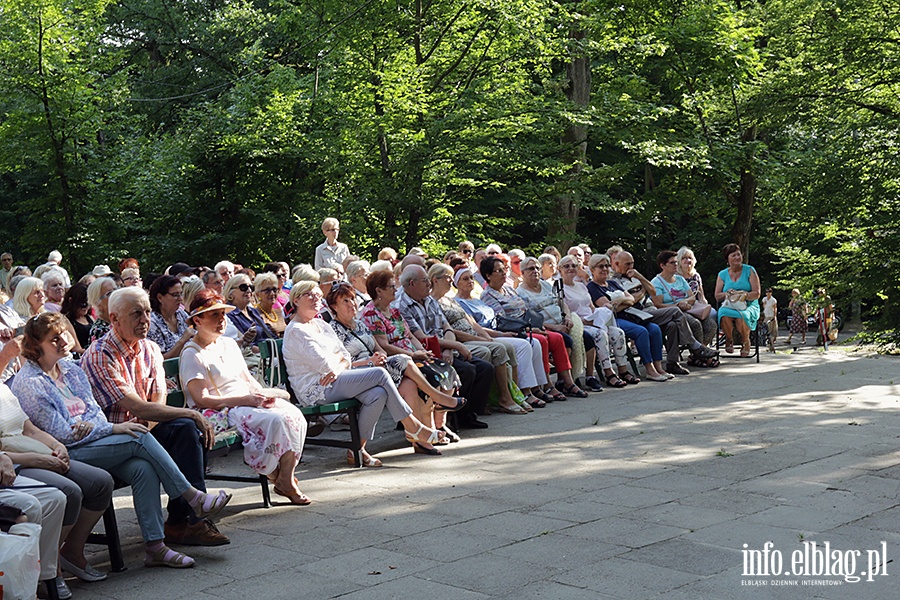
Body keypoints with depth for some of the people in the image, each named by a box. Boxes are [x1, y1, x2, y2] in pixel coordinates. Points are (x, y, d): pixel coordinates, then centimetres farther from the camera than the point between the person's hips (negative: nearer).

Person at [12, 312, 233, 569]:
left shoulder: (71, 368, 13)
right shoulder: (29, 383, -10)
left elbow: (95, 409, 14)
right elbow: (61, 434, -14)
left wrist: (90, 425, -12)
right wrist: (112, 428, -14)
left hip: (92, 440, 7)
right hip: (66, 455, -7)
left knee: (143, 468, -22)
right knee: (140, 438, -24)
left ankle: (155, 547, -21)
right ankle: (194, 497, -16)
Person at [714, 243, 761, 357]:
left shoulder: (749, 271, 7)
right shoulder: (722, 274, 14)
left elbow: (756, 294, 0)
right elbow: (717, 296, 9)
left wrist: (744, 295, -19)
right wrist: (728, 294, -12)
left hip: (749, 306, -1)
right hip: (729, 305, 1)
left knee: (742, 316, -38)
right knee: (724, 314, -37)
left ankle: (745, 341, -6)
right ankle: (729, 340, -7)